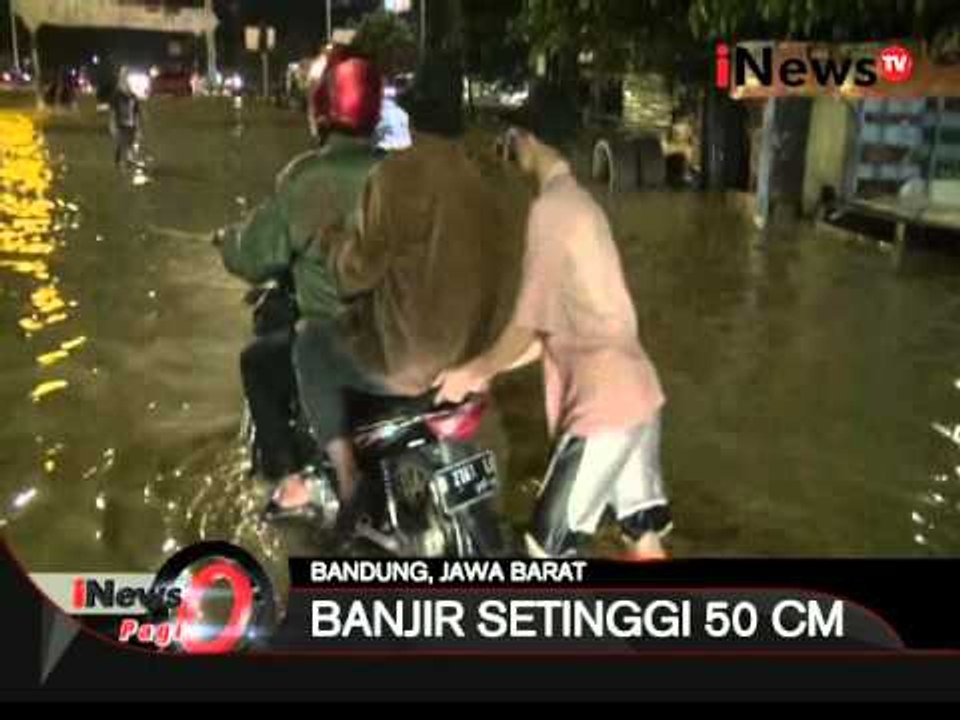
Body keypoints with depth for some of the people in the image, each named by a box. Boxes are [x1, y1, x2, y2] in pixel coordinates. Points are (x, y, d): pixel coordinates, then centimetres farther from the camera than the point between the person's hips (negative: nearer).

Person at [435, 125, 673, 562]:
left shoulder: (550, 209, -14)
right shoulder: (578, 202, 15)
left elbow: (530, 324, -12)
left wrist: (475, 372, 4)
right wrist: (488, 368, 18)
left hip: (602, 403, -9)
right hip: (637, 393, 9)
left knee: (548, 548, 2)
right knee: (644, 537, 18)